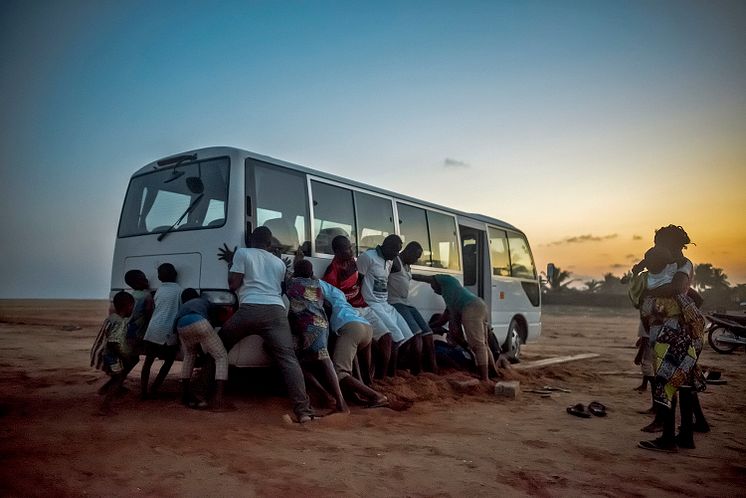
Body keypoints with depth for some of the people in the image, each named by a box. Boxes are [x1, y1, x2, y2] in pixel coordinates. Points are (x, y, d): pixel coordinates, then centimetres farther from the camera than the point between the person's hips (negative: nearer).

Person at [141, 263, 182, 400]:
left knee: (148, 361, 18)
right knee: (168, 361, 15)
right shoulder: (178, 290, 2)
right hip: (168, 332, -4)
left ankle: (143, 391, 13)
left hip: (153, 330, 4)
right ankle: (153, 390, 9)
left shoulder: (159, 291, 14)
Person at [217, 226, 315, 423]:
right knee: (288, 359, -7)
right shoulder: (279, 263, 25)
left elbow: (234, 284, 7)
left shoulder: (242, 253, 12)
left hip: (250, 309, -2)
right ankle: (303, 410, -20)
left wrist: (231, 263, 23)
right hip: (276, 311, 3)